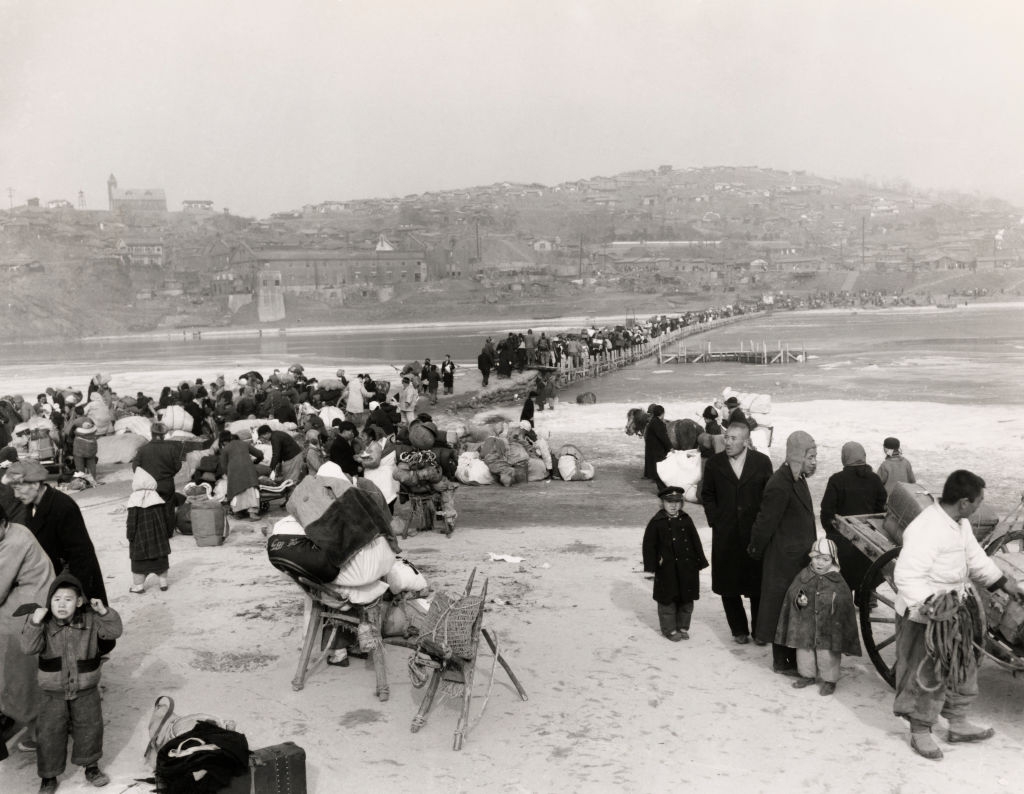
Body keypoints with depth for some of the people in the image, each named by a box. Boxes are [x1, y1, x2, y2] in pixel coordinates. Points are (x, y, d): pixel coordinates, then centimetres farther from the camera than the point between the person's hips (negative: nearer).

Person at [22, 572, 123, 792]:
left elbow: (114, 631, -7)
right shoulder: (45, 623, -11)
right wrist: (34, 624, -33)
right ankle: (49, 776, 23)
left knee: (89, 729, 14)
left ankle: (91, 767, 35)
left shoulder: (90, 620, -8)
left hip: (86, 691, 1)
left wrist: (105, 613, -20)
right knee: (49, 733, 5)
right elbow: (28, 647, -21)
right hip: (54, 692, -1)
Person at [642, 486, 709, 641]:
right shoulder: (657, 522, -7)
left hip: (687, 567, 3)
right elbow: (649, 545, -4)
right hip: (666, 569, -3)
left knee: (687, 599, 11)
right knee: (667, 600, 4)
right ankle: (670, 629, 17)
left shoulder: (686, 520, 3)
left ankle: (683, 627, 26)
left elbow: (695, 542, 8)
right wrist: (651, 566, -8)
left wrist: (700, 563, 7)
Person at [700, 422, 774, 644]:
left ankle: (759, 630, 20)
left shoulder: (762, 462, -2)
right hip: (725, 535, 1)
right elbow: (707, 495, 10)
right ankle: (739, 630, 21)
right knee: (728, 586, 6)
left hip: (755, 532, -1)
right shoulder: (714, 463, 1)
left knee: (757, 585, 5)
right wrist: (715, 520, 1)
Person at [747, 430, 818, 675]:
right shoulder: (779, 487, -25)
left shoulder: (797, 479, 8)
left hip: (799, 557, 10)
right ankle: (782, 661, 13)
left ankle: (794, 656, 28)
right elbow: (765, 523, -18)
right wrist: (755, 551, -6)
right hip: (784, 560, -10)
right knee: (784, 608, 2)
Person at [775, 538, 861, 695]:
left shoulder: (837, 581, -6)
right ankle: (807, 675, 33)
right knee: (804, 651, 14)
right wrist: (798, 599, -14)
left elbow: (846, 603, -5)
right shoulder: (803, 576, 0)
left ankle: (829, 679, 21)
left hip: (828, 626, -3)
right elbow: (791, 592, 4)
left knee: (827, 654, 3)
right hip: (805, 624, 3)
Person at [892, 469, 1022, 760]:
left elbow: (975, 557, 17)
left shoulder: (960, 524, 2)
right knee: (928, 677, 5)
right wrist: (927, 605, -39)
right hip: (925, 617, -9)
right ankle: (920, 732, 23)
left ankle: (958, 724, 38)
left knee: (964, 670, 21)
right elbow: (906, 576, -32)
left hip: (956, 613, 9)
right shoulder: (926, 529, -30)